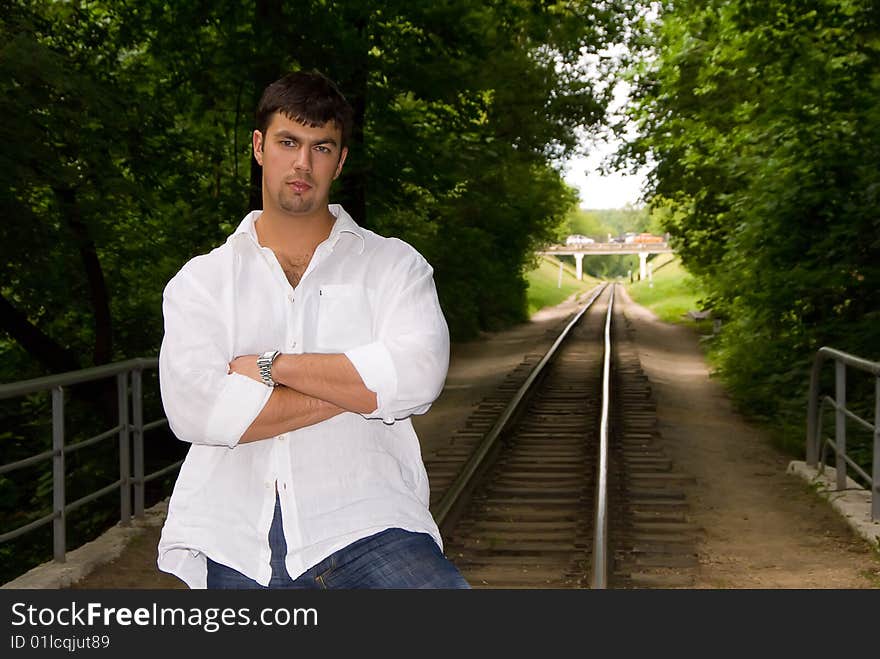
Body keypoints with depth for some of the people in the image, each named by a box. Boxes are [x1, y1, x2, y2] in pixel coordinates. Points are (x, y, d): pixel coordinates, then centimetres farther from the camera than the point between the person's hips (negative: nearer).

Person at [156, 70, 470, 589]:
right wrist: (359, 388, -5)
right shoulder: (200, 281, 12)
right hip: (233, 544, 2)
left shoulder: (392, 264, 11)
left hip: (363, 526, -1)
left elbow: (417, 375, -9)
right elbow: (193, 409, -6)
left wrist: (270, 365, -5)